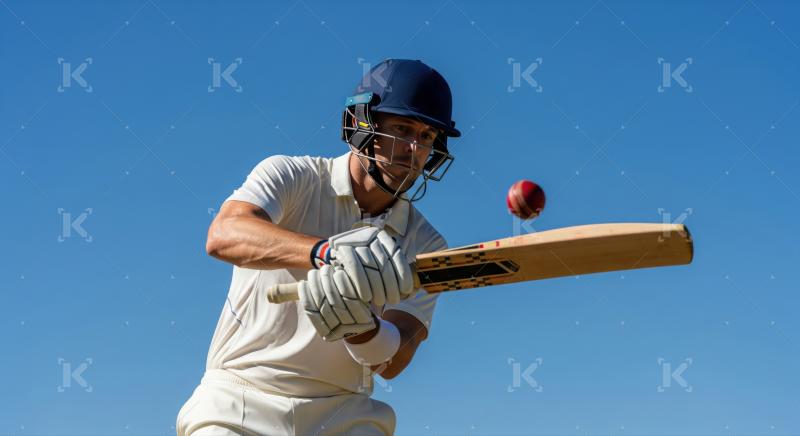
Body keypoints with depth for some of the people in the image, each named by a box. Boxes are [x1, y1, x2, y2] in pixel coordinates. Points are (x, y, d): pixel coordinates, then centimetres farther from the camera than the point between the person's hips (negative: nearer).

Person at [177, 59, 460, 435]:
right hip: (239, 403, -2)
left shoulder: (426, 245, 4)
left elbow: (392, 363, -6)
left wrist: (361, 327, -28)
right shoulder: (292, 176, -3)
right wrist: (327, 250, -39)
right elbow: (222, 235, -24)